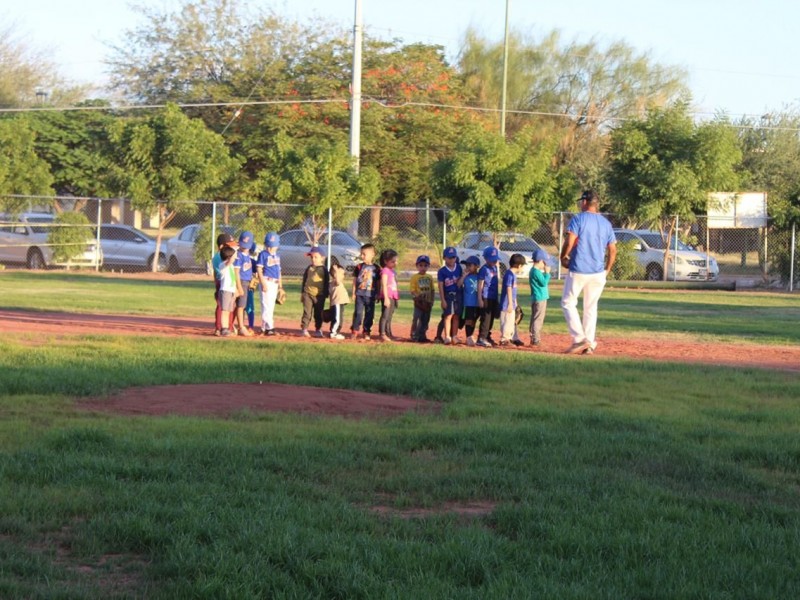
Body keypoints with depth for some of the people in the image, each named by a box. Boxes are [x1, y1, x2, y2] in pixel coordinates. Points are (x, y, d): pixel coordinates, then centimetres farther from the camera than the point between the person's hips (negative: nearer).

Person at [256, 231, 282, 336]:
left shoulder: (277, 256, 16)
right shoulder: (263, 254, -5)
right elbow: (259, 269, -10)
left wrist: (280, 284, 17)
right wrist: (263, 283, -17)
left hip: (275, 283, 7)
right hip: (267, 281, -7)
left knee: (271, 306, 9)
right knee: (267, 305, -11)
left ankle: (264, 327, 14)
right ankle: (269, 327, -15)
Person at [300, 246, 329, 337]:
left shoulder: (323, 270, 2)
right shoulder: (308, 269, 7)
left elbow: (326, 283, 4)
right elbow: (304, 281, 12)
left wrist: (325, 295, 1)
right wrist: (302, 293, 10)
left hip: (319, 295, -1)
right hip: (308, 294, 1)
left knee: (318, 313, 7)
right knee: (307, 312, -3)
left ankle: (318, 330, 16)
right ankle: (304, 329, -2)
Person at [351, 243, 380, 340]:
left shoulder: (376, 268, 2)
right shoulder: (359, 267, 2)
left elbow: (378, 283, 8)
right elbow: (355, 280, 6)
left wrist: (378, 295, 7)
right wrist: (354, 292, 2)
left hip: (371, 295, 0)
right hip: (360, 294, 0)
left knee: (369, 314, 5)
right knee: (358, 312, -3)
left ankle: (367, 332, 13)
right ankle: (355, 330, 2)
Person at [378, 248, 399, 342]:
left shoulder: (392, 271, 18)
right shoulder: (385, 270, -10)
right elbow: (384, 285, -16)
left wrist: (397, 298, 21)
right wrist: (386, 298, -22)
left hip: (393, 296, 9)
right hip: (387, 296, -9)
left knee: (389, 316, 14)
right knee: (385, 315, -13)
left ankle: (389, 334, 19)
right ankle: (382, 334, -17)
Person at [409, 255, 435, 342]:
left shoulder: (430, 277, 10)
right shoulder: (415, 277, -4)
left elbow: (432, 290, 13)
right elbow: (412, 289, -8)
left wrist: (431, 300, 6)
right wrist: (416, 297, -22)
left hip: (428, 302, 5)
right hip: (419, 302, -5)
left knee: (426, 320, 9)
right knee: (416, 319, -7)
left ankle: (422, 335, 18)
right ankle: (414, 336, -2)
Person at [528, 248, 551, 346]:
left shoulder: (533, 271, 15)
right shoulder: (536, 272, -18)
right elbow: (544, 283, -19)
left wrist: (545, 273, 13)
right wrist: (547, 273, -13)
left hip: (537, 298, 11)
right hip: (540, 299, -11)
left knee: (535, 319, 15)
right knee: (538, 319, -9)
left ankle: (533, 338, 21)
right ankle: (535, 339, -9)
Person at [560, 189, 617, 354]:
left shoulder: (578, 219, -7)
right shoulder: (606, 223, 9)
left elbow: (569, 242, -17)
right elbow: (613, 250, 9)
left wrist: (563, 258, -1)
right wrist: (607, 270, 18)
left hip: (578, 270, -5)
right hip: (598, 272, 5)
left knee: (568, 302, 6)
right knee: (591, 307, 14)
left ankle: (579, 339, -8)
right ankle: (589, 344, 11)